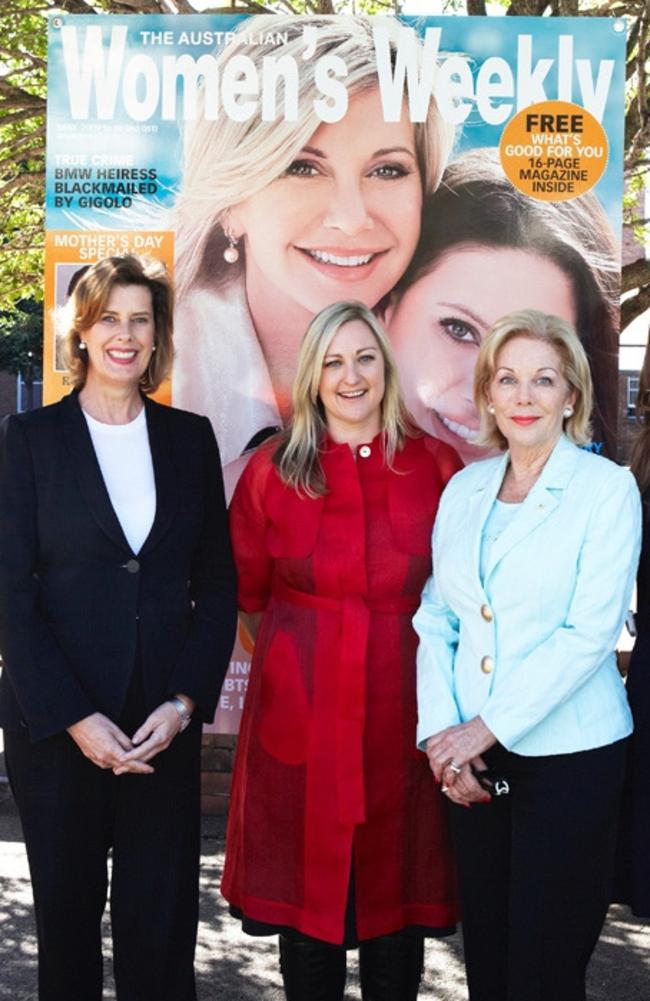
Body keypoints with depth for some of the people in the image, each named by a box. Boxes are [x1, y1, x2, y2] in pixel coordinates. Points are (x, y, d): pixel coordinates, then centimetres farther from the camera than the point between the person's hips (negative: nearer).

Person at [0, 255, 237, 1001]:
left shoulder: (190, 438, 7)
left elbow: (217, 584, 7)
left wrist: (184, 702, -5)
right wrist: (74, 717, -11)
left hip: (165, 723, 2)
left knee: (162, 922, 6)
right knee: (66, 912, 12)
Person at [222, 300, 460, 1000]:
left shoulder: (435, 465, 1)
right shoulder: (273, 469, 1)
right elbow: (247, 590, 12)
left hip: (404, 708, 1)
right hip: (300, 710, 0)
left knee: (398, 886, 11)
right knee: (307, 888, 8)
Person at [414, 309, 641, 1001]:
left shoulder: (607, 488, -7)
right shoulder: (465, 488, 8)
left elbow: (590, 633, -14)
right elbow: (436, 617, 7)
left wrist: (486, 728, -15)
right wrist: (441, 731, -6)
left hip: (569, 755, -4)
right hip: (472, 760, 4)